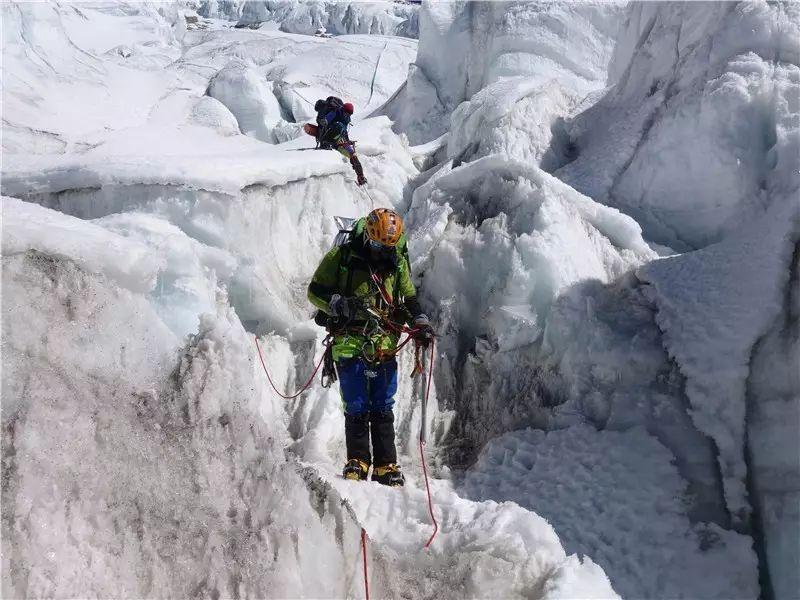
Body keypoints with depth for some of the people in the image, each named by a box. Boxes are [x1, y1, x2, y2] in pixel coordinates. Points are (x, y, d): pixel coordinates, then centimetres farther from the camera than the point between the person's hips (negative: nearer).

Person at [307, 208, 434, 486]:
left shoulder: (398, 264, 9)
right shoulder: (342, 256, -2)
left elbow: (409, 301, 18)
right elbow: (315, 291, 0)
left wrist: (421, 323, -1)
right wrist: (342, 305, -18)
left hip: (385, 348, 3)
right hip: (350, 346, -3)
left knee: (383, 410, 4)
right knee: (357, 409, -3)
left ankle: (386, 467, 12)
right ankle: (357, 462, 13)